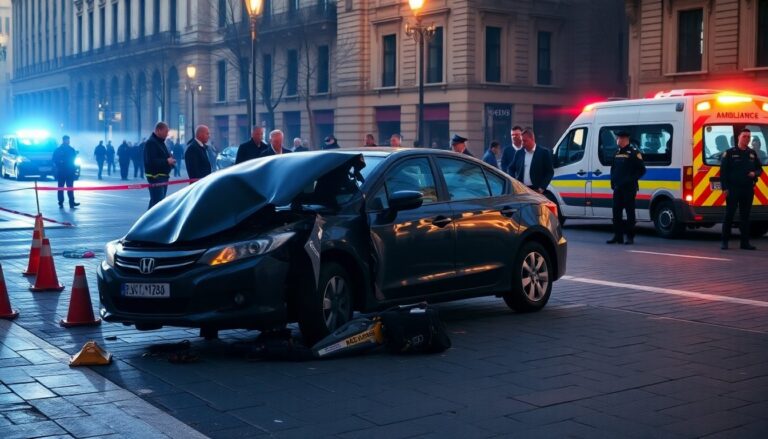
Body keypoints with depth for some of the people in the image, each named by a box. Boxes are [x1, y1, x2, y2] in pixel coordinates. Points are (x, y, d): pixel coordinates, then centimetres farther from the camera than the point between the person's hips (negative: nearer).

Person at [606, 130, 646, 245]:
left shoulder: (634, 152, -7)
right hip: (617, 188, 7)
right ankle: (618, 236, 12)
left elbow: (641, 170, -9)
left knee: (630, 212, -3)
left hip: (629, 188, -7)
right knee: (616, 212, 6)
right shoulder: (617, 153, 15)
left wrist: (631, 179, -15)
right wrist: (613, 181, 11)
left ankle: (630, 237, 1)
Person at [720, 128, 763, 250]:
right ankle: (725, 242, 1)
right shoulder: (730, 153, -1)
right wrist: (725, 188, -10)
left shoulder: (752, 154, 13)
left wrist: (755, 173, -4)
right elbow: (723, 171, -3)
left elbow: (760, 168, 21)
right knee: (729, 215, -3)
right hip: (733, 189, -4)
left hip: (748, 189, 4)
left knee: (745, 216, 8)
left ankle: (745, 242, 12)